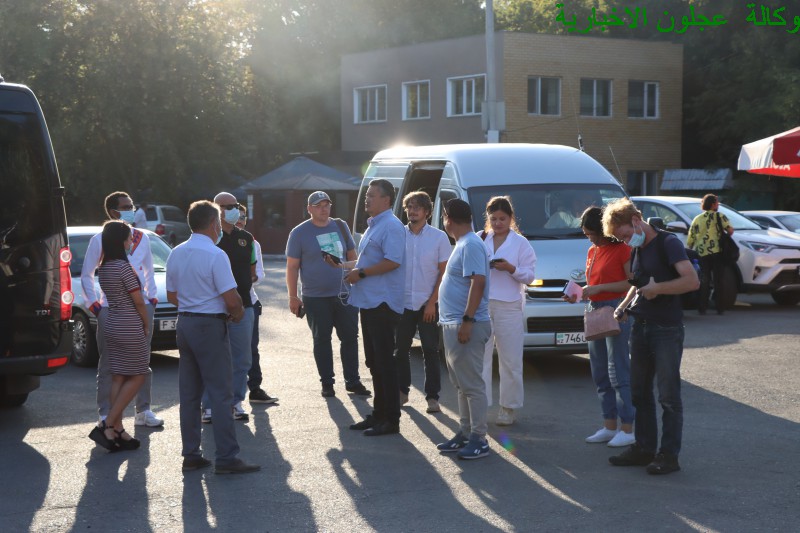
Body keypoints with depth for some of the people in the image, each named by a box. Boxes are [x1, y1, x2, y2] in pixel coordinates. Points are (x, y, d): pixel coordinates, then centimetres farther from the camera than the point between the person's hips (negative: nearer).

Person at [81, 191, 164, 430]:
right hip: (110, 309, -4)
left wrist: (152, 299, 8)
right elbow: (86, 275, 3)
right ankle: (105, 414, 7)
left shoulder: (142, 238, 10)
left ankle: (143, 411, 16)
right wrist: (95, 305, -3)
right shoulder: (100, 240, -2)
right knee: (108, 365, 0)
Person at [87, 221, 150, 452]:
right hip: (130, 327, -8)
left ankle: (117, 430, 9)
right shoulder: (123, 267, -17)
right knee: (137, 377, 2)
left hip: (111, 324, 8)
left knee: (118, 378, 9)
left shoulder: (104, 268, 8)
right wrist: (147, 323, 2)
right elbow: (139, 302, -13)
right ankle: (108, 426, -4)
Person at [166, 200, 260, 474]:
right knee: (220, 393, -4)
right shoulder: (215, 255, -15)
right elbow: (232, 299, -17)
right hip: (210, 326, -7)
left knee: (189, 393, 11)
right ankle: (226, 458, -3)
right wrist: (237, 313, 2)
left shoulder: (176, 254, 8)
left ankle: (191, 455, 16)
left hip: (184, 323, 7)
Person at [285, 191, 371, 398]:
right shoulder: (299, 233, -4)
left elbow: (351, 256, 16)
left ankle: (352, 381, 16)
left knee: (350, 337, 5)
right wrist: (293, 297, -7)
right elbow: (292, 267, -3)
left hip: (344, 294, 4)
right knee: (322, 340, 4)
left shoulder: (340, 226, 8)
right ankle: (327, 383, 14)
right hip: (316, 298, -3)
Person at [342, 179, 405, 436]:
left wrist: (360, 273, -17)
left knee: (384, 362, -7)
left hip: (383, 303, -10)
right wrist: (340, 264, 21)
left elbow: (393, 261, -24)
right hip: (369, 302, 10)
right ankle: (379, 414, 22)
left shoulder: (391, 226, -13)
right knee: (374, 361, 14)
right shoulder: (373, 226, 19)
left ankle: (391, 419, -2)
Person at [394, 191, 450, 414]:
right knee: (400, 350, 8)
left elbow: (444, 272, -2)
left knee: (431, 351, -2)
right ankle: (402, 392, 21)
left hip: (427, 305, -2)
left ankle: (432, 397, 2)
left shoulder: (438, 237, -2)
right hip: (402, 303, 3)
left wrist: (432, 301, -9)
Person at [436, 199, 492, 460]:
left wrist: (467, 321, -27)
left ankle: (478, 439, -4)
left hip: (467, 325, -11)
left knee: (472, 384, -7)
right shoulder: (463, 244, 17)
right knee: (462, 384, 15)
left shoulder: (471, 245, -15)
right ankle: (465, 433, 22)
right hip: (453, 324, 11)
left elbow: (478, 282, -24)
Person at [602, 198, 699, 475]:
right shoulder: (636, 250, 14)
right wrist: (624, 306, 10)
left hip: (667, 330, -8)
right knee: (640, 393, 12)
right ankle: (644, 448, 20)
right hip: (640, 327, 8)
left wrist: (656, 288, -23)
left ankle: (669, 455, 2)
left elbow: (692, 280, -21)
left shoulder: (668, 243, -11)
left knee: (668, 395, -3)